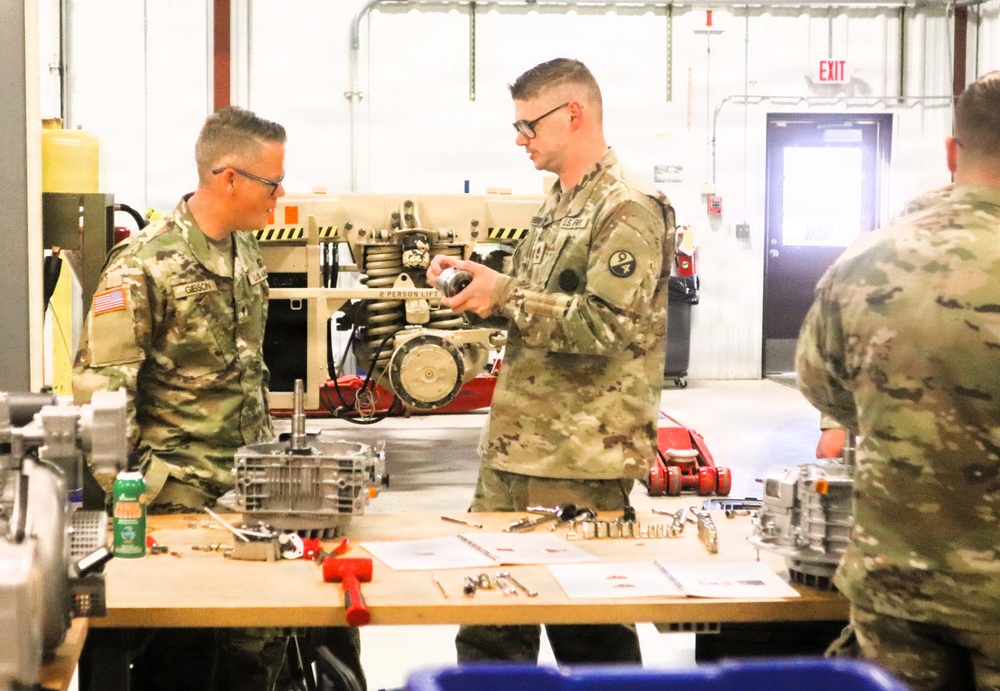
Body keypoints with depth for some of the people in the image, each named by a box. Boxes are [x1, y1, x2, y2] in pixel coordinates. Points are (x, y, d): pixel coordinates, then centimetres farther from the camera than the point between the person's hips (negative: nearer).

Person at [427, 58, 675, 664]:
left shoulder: (628, 211, -13)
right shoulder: (558, 204, 17)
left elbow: (608, 323, -23)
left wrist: (505, 295, -18)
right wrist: (480, 277, 9)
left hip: (582, 458, -9)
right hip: (515, 446, 9)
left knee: (591, 635, 1)